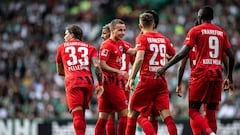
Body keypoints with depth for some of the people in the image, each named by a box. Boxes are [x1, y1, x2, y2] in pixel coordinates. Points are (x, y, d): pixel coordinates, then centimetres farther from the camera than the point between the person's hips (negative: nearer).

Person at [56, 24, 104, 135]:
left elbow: (60, 72, 29)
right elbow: (97, 66, 2)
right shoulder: (90, 48, 20)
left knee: (77, 114, -10)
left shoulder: (62, 47, 20)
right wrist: (100, 84, 3)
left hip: (72, 82, -3)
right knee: (81, 114, 16)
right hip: (88, 81, 3)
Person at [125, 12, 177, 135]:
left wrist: (131, 78, -17)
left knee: (133, 112, 8)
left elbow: (139, 58, -16)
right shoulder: (163, 39, 12)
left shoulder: (142, 38, -3)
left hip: (147, 79, -4)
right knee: (165, 113, -3)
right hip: (161, 80, 4)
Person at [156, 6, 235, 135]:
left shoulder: (196, 30, -1)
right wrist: (229, 78, 21)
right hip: (217, 75, 4)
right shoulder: (221, 32, 13)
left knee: (193, 111, 0)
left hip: (201, 73, -4)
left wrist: (165, 67, -8)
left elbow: (183, 53, -11)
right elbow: (231, 57, 10)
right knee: (211, 113, 8)